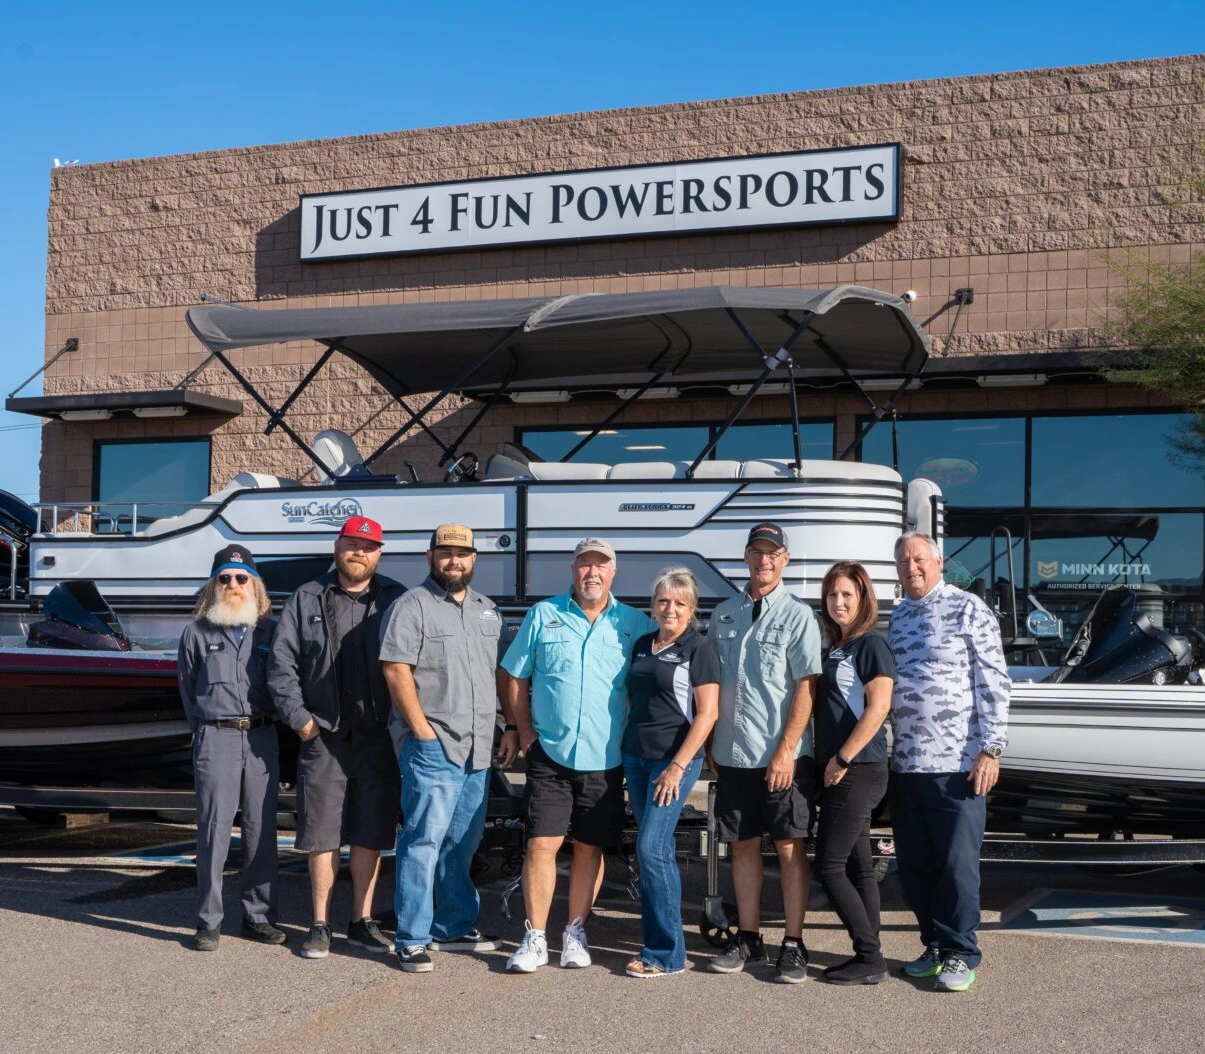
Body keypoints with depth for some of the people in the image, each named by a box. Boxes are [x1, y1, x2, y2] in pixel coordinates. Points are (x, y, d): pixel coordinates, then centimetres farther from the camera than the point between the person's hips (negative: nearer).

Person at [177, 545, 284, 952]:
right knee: (214, 829, -4)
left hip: (262, 737, 2)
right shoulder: (197, 633, 7)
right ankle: (209, 922, 2)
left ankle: (259, 917, 14)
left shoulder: (269, 631, 8)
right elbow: (187, 688, 16)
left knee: (262, 830, 5)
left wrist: (265, 724, 8)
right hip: (215, 738, -1)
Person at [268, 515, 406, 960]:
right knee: (321, 835, 3)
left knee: (370, 835, 7)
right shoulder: (306, 600, 6)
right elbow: (281, 664, 4)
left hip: (380, 738, 0)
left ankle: (362, 922, 19)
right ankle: (320, 926, 14)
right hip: (324, 737, 0)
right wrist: (299, 717, -3)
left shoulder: (396, 601, 5)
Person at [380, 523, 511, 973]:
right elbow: (395, 670, -12)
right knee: (423, 842, -8)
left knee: (461, 846, 14)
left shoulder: (487, 611, 16)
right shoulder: (413, 606, -5)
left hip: (478, 751, 7)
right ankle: (411, 941, -3)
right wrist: (422, 730, -14)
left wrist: (511, 728, 14)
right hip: (432, 749, -7)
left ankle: (455, 928, 25)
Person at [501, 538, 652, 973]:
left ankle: (575, 933, 21)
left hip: (606, 759, 1)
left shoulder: (635, 624, 3)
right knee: (541, 844, -4)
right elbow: (515, 678, 8)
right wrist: (526, 732, 1)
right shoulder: (543, 615, 4)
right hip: (550, 755, -1)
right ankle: (535, 938, 5)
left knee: (590, 848, 8)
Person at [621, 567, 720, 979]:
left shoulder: (699, 649, -7)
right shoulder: (643, 645, 12)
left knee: (651, 848, -12)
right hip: (636, 757, 6)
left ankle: (666, 954, -5)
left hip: (674, 760, -6)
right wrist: (624, 750, 12)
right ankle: (660, 943, 16)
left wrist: (677, 766, -16)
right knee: (660, 851, 10)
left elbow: (708, 713, -12)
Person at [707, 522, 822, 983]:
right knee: (743, 845, 10)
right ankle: (748, 940, 20)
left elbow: (806, 687, -9)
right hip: (732, 754, 4)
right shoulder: (724, 614, 10)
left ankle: (793, 945, 8)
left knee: (789, 847, 0)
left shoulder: (798, 615, -3)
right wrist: (709, 744, 10)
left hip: (783, 756, -4)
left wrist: (786, 751, -15)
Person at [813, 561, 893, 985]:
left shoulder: (871, 644, -10)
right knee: (858, 866, 10)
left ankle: (870, 959, -3)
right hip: (838, 772, 9)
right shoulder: (835, 649, 16)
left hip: (858, 771, -9)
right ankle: (870, 957, 14)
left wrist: (842, 760, -17)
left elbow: (878, 707, -19)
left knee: (829, 867, -8)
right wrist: (828, 763, 11)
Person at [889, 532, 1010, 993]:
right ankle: (935, 946, 23)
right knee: (914, 864, 10)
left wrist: (990, 750, -13)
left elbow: (994, 683, -7)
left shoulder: (968, 610, -3)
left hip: (957, 764, -6)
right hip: (905, 764, 6)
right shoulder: (895, 619, 15)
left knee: (957, 863, -2)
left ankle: (960, 954, 9)